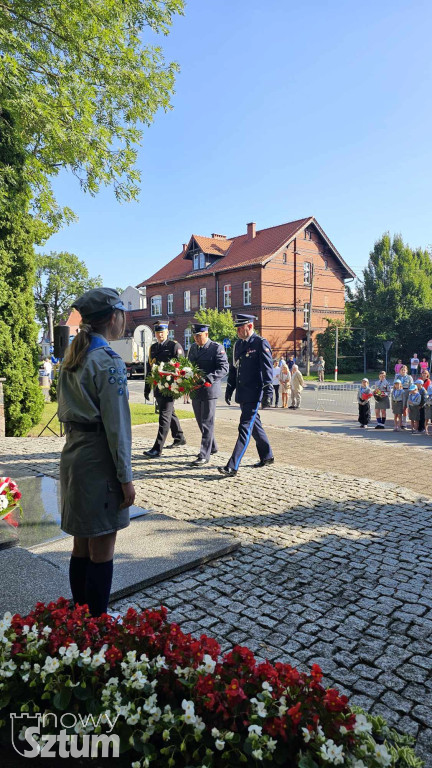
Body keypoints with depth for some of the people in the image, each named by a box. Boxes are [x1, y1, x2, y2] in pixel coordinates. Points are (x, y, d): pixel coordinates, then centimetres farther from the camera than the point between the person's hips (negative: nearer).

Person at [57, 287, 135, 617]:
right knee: (102, 550, 5)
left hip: (73, 454, 9)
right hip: (98, 459, -9)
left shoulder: (72, 357, 9)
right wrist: (125, 476, -14)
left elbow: (67, 410, 13)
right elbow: (116, 423, -18)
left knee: (82, 545, 19)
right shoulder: (108, 361, -16)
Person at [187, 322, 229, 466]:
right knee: (201, 422, 16)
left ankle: (204, 455, -1)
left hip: (209, 390, -7)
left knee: (207, 423, -4)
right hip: (195, 390, 7)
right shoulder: (193, 348, 12)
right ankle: (212, 447, 34)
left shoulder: (217, 348, -9)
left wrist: (208, 378, -26)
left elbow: (224, 368, -14)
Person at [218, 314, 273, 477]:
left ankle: (232, 466, -12)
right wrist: (229, 390, 18)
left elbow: (267, 370, -13)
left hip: (254, 394, -8)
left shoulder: (261, 343, -9)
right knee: (254, 425, 17)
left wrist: (268, 393, -18)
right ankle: (267, 456, 33)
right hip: (242, 394, 8)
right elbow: (233, 369, 21)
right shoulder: (238, 344, 14)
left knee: (245, 428, -10)